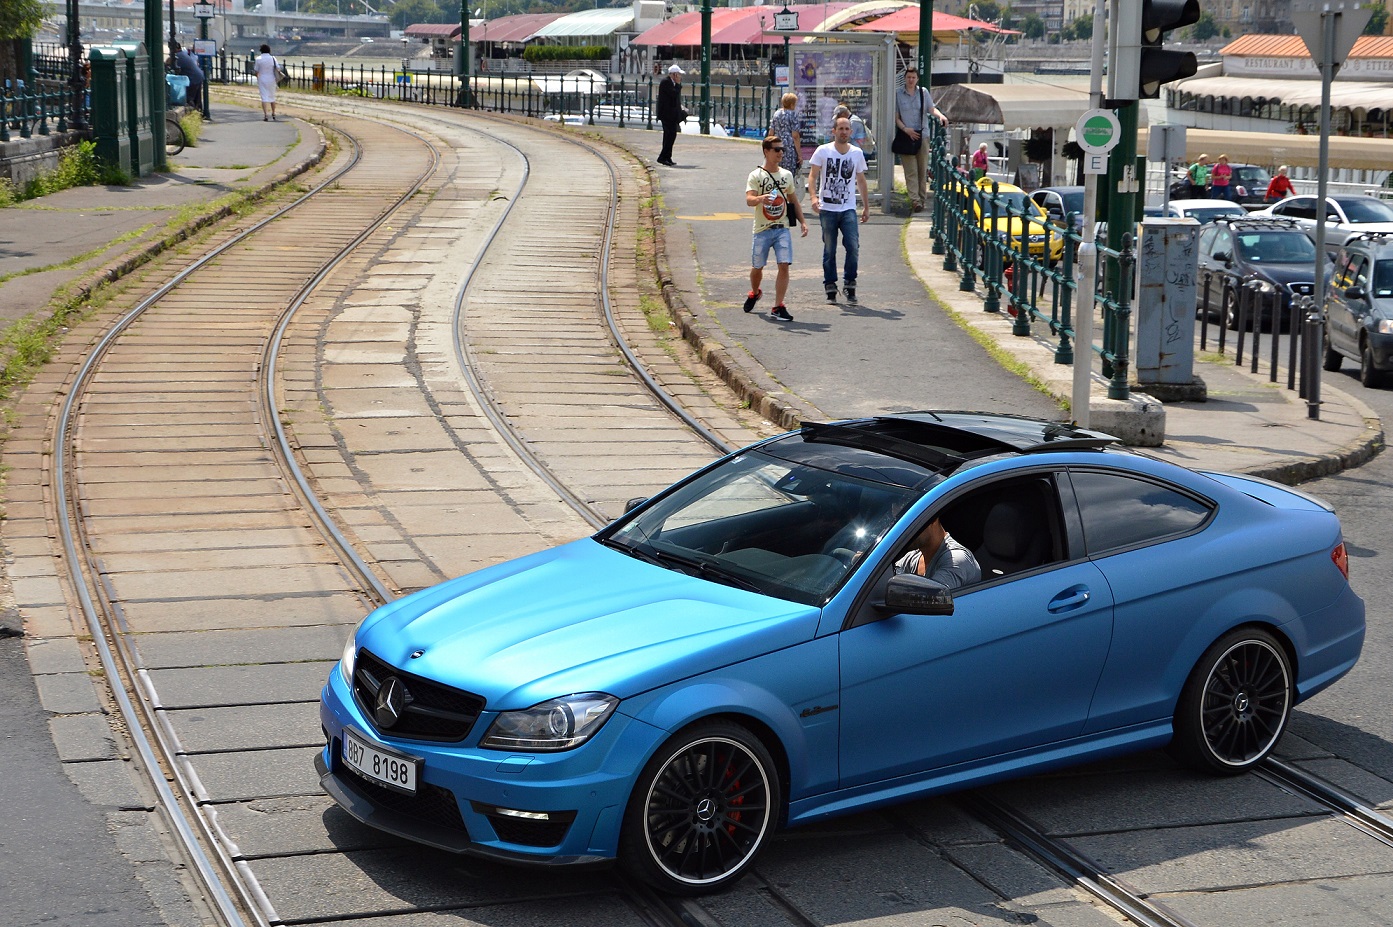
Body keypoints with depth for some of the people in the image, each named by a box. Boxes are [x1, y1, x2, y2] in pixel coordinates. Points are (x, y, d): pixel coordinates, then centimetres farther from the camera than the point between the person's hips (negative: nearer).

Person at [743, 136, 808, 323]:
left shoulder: (786, 174, 10)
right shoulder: (756, 175, -5)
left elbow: (794, 201, 20)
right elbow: (749, 200, -19)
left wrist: (802, 221, 12)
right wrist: (760, 198, -41)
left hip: (782, 228, 3)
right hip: (762, 229, -3)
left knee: (784, 265, -12)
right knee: (757, 267, 10)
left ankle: (778, 307, -8)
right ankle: (755, 293, 42)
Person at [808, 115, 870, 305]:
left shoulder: (857, 153, 8)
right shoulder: (823, 151, 0)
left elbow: (861, 181, 17)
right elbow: (812, 176, -4)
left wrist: (866, 207, 16)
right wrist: (814, 197, -21)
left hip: (848, 209, 1)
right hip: (827, 209, -1)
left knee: (853, 246, -12)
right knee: (829, 250, 3)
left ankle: (849, 283, 2)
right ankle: (830, 287, 13)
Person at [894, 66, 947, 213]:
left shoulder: (923, 92, 8)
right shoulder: (898, 94, 3)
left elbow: (932, 108, 2)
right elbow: (896, 117, 4)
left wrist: (940, 115, -20)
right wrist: (906, 129, -12)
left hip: (922, 134, 2)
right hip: (906, 135, -2)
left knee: (922, 169, 5)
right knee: (911, 170, -9)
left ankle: (920, 199, 12)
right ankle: (915, 200, -16)